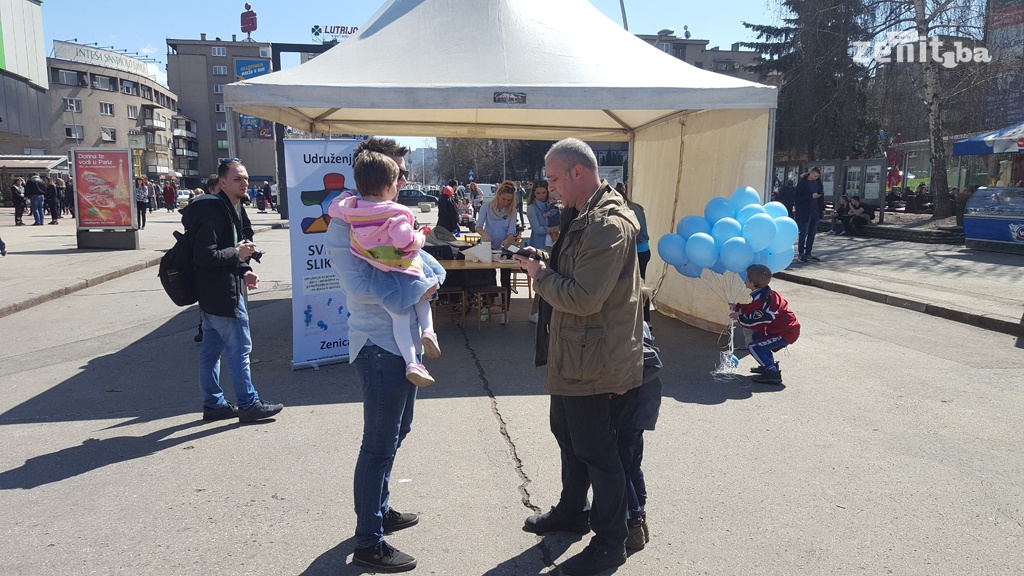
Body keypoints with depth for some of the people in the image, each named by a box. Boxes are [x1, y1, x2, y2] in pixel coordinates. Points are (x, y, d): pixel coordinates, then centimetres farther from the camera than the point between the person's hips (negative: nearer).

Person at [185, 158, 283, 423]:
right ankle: (248, 404, 8)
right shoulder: (213, 211, -17)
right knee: (239, 348, -2)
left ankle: (213, 404, 24)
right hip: (223, 294, -10)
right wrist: (237, 253, -14)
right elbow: (205, 255, -25)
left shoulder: (233, 208, 14)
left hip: (213, 294, 10)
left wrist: (244, 272, 6)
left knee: (212, 349, 14)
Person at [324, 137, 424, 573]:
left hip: (405, 343, 9)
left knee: (396, 433, 22)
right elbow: (360, 286, -23)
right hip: (379, 348, -9)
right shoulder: (345, 223, -14)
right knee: (379, 446, 0)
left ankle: (380, 510, 40)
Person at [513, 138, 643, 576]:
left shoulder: (609, 225, -24)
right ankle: (572, 511, 44)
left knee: (596, 450, 3)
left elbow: (583, 297, -28)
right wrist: (545, 261, 1)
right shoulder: (583, 216, 10)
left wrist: (540, 274, -13)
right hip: (572, 354, 10)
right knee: (567, 434, 24)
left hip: (593, 360, -10)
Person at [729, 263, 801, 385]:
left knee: (754, 347, -11)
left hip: (786, 333, -11)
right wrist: (738, 307, 14)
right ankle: (770, 364, 30)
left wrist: (738, 317, -3)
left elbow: (752, 322, -17)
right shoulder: (765, 294, 6)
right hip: (787, 327, 11)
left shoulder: (762, 301, -25)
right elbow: (752, 309, 20)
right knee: (757, 337, 26)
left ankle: (773, 373, -12)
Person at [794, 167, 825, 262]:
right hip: (805, 211, -6)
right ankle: (801, 253, 7)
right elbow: (798, 196, -12)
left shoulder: (818, 183, 10)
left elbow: (822, 196, 15)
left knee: (812, 233, 9)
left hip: (816, 212, 6)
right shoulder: (802, 183, -7)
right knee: (804, 233, -1)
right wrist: (811, 196, -22)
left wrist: (822, 208, 10)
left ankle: (808, 253, 16)